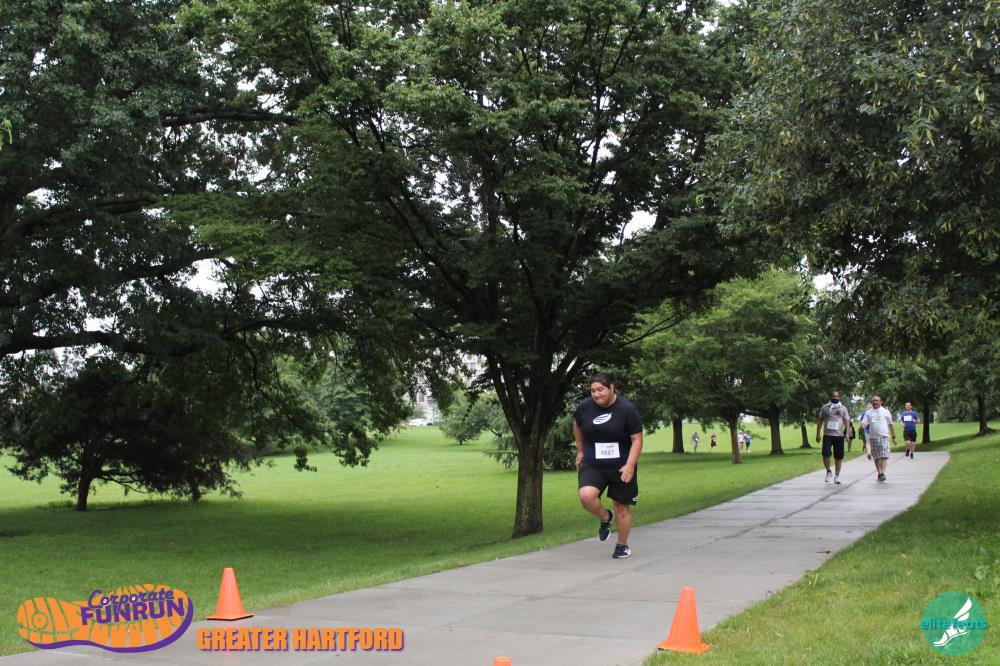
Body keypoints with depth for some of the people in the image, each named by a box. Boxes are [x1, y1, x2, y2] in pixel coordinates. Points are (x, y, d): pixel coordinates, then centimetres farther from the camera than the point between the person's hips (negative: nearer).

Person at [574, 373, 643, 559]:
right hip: (592, 465, 2)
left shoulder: (627, 409, -14)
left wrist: (630, 465, -22)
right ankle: (606, 518, 9)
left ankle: (622, 546, 30)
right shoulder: (584, 407, -5)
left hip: (621, 467, -2)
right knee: (586, 495, -23)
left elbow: (637, 439, -12)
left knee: (622, 507, 7)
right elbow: (577, 426, 18)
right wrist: (580, 450, 21)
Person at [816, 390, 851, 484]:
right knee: (826, 454, -12)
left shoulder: (843, 408, 8)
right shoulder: (824, 408, 9)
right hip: (827, 435, 0)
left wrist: (847, 433, -7)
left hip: (839, 435, 1)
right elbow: (820, 421, 11)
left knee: (838, 457, 3)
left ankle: (837, 476, 13)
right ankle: (828, 471, 11)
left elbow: (847, 421, 5)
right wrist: (818, 434, 5)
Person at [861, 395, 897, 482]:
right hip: (873, 437, 2)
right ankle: (879, 473, 15)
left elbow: (890, 425, 12)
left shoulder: (885, 412, 8)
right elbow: (863, 423, 3)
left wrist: (894, 437, 9)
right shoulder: (868, 412, 12)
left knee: (884, 456, -12)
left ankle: (883, 473, -18)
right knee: (876, 457, 6)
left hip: (884, 436, -2)